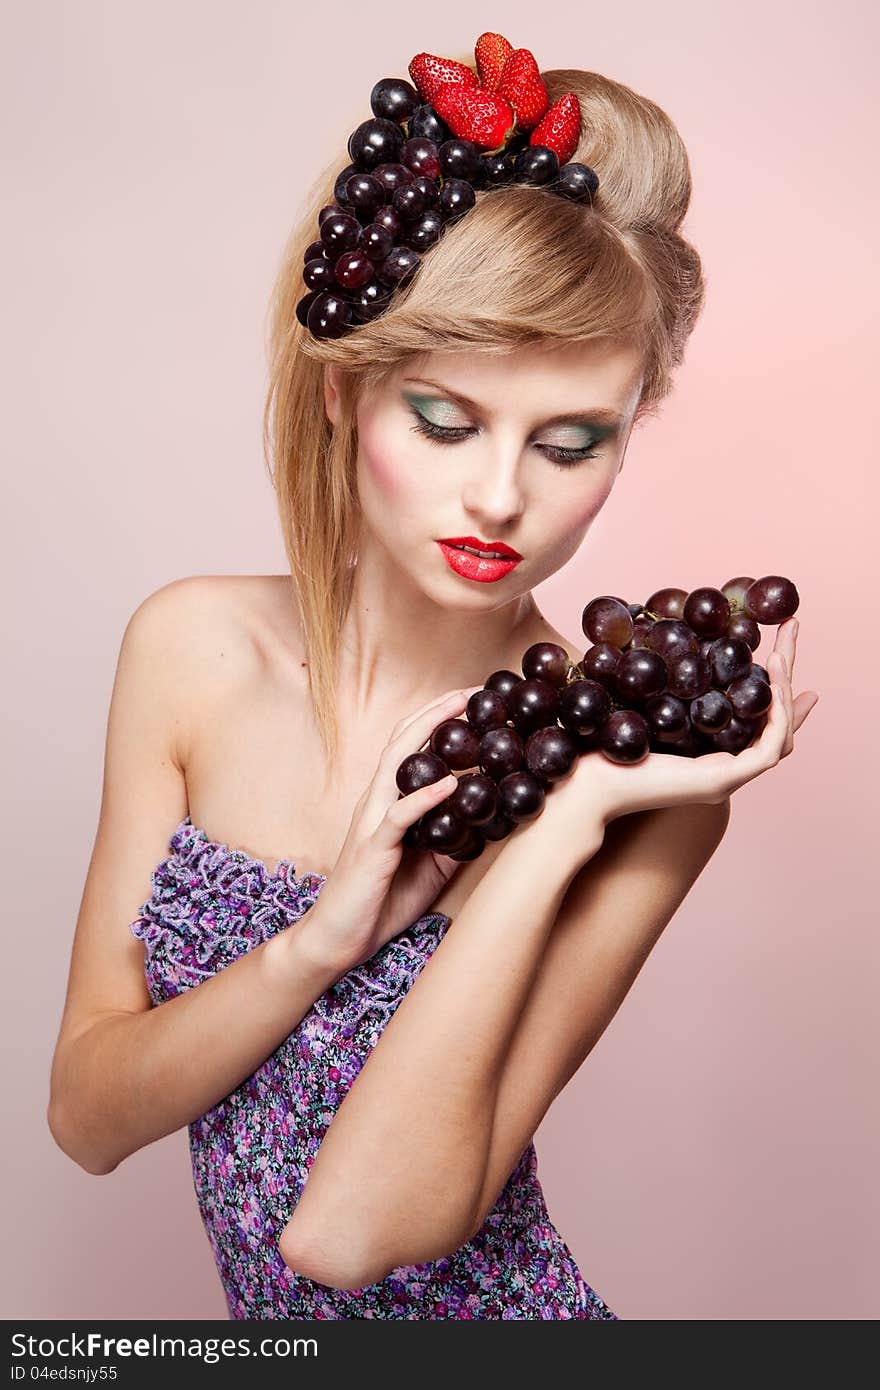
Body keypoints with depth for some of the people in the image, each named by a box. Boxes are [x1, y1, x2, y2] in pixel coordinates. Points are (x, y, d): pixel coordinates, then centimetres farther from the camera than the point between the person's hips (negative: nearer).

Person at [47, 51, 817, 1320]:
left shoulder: (636, 776, -19)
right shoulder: (195, 646, -11)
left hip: (478, 1306, -2)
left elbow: (355, 1229, -22)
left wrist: (566, 823, -28)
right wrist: (323, 939, -24)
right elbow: (87, 1116, -9)